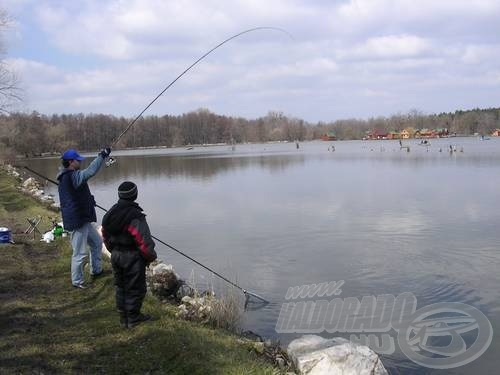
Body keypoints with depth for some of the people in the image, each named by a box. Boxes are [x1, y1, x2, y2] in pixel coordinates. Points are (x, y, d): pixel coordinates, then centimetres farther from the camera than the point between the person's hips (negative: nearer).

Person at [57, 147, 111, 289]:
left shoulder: (67, 177, 11)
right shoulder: (72, 176, -22)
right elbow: (90, 171, -32)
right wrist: (102, 156, -25)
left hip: (83, 219, 11)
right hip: (77, 221, -11)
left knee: (97, 242, 24)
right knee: (80, 253, 0)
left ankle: (96, 270, 37)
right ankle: (77, 281, 13)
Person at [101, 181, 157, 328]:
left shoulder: (110, 213, 3)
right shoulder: (135, 217, -22)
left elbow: (105, 236, 12)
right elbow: (144, 240, -22)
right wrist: (151, 256, -6)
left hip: (116, 255, 8)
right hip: (132, 257, -8)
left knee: (120, 286, 18)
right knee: (135, 288, 7)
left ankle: (123, 317, 28)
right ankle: (133, 318, 16)